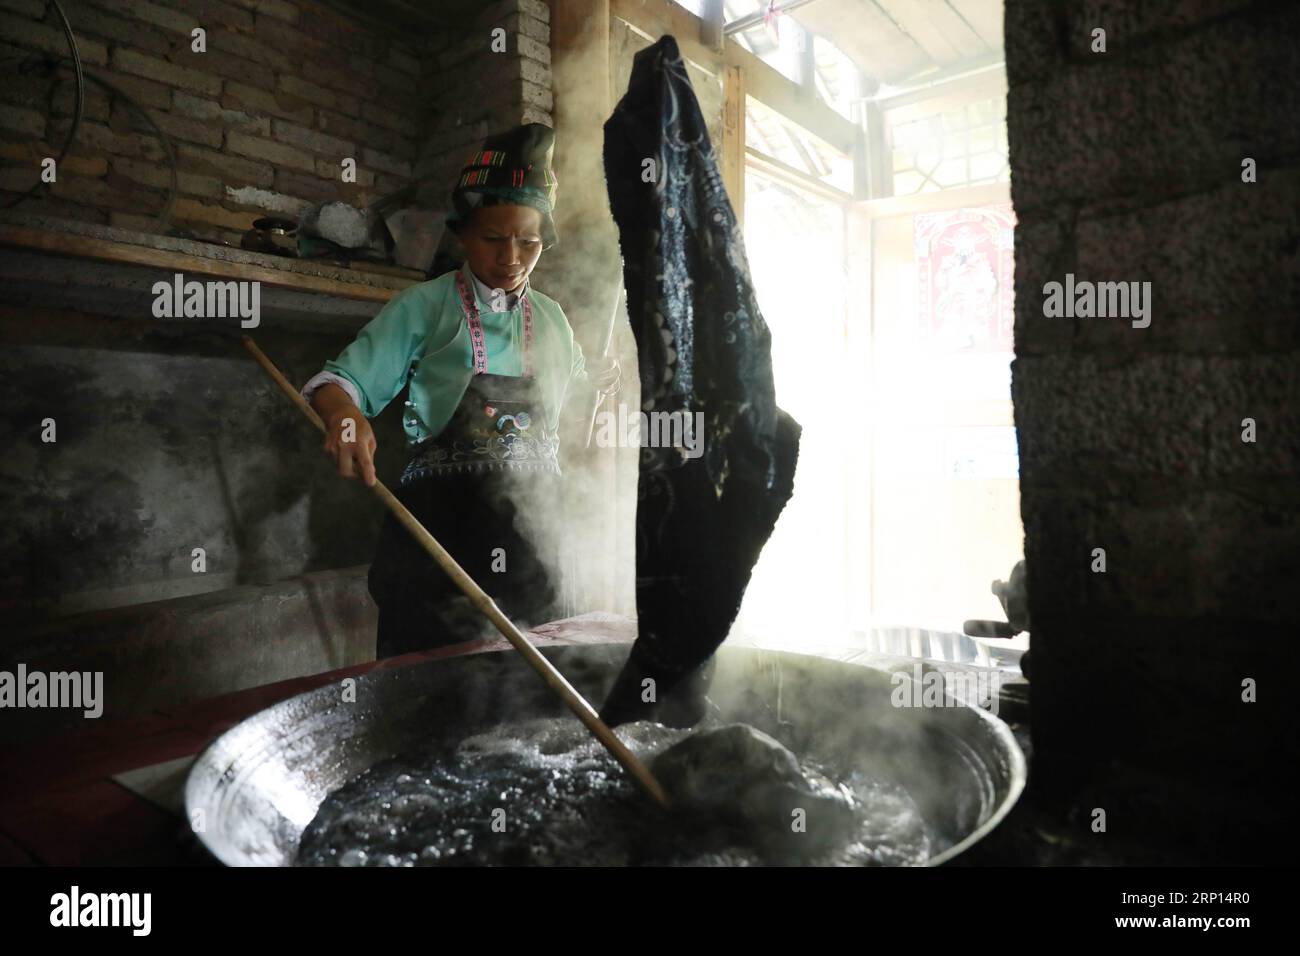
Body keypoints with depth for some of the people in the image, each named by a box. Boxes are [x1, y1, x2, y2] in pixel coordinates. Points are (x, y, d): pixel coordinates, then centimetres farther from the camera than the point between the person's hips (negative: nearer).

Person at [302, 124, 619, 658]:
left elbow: (570, 386, 26)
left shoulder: (550, 318, 10)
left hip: (532, 525, 4)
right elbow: (341, 380, -5)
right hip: (440, 527, -4)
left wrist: (598, 381, 4)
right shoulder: (424, 307, -3)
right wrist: (343, 415, -27)